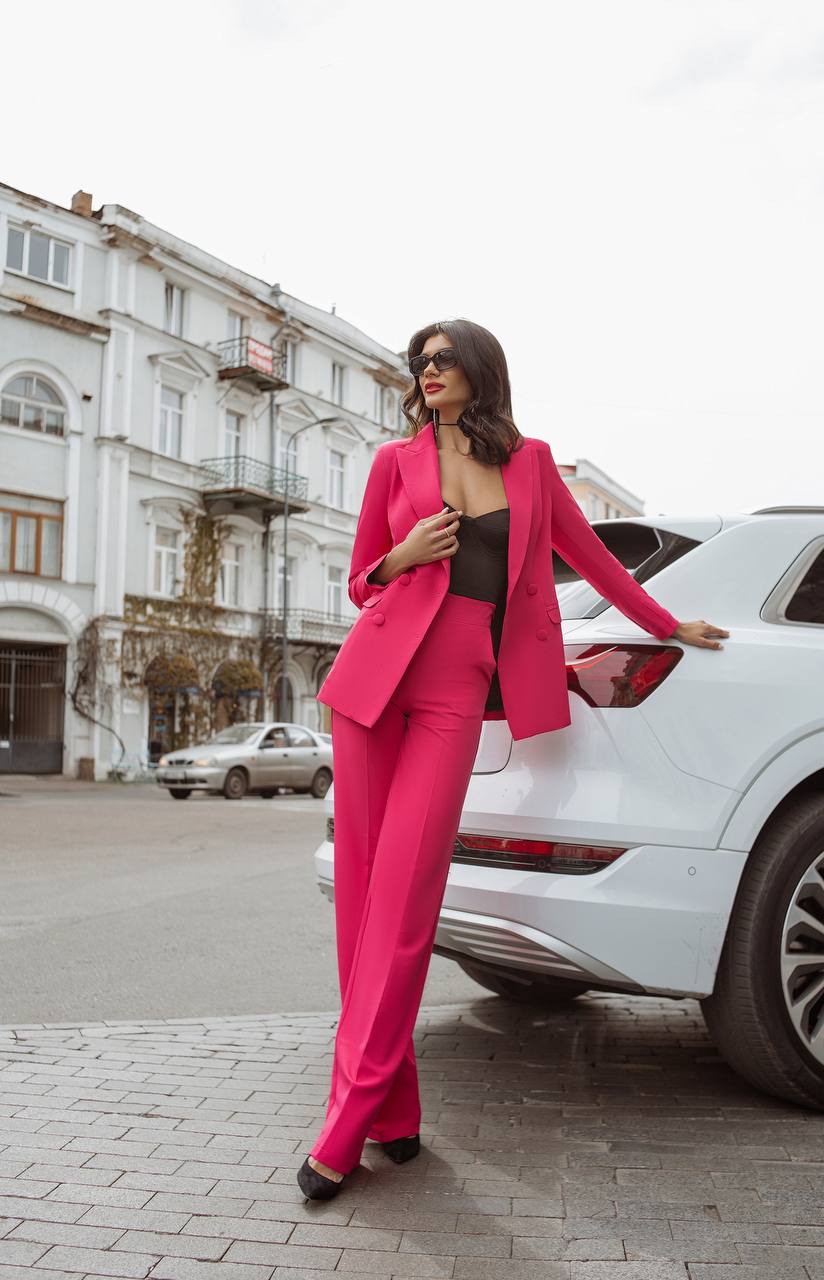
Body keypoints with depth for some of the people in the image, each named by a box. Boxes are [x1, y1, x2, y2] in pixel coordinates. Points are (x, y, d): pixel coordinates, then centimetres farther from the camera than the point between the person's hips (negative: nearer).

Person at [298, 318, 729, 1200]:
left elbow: (590, 555, 22)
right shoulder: (397, 459, 11)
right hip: (378, 673, 1)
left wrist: (672, 626, 29)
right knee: (364, 887, -1)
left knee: (403, 901, -9)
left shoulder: (530, 462, 13)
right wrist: (403, 558, -6)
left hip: (458, 689, -1)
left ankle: (346, 1127, -2)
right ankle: (393, 1111, 12)